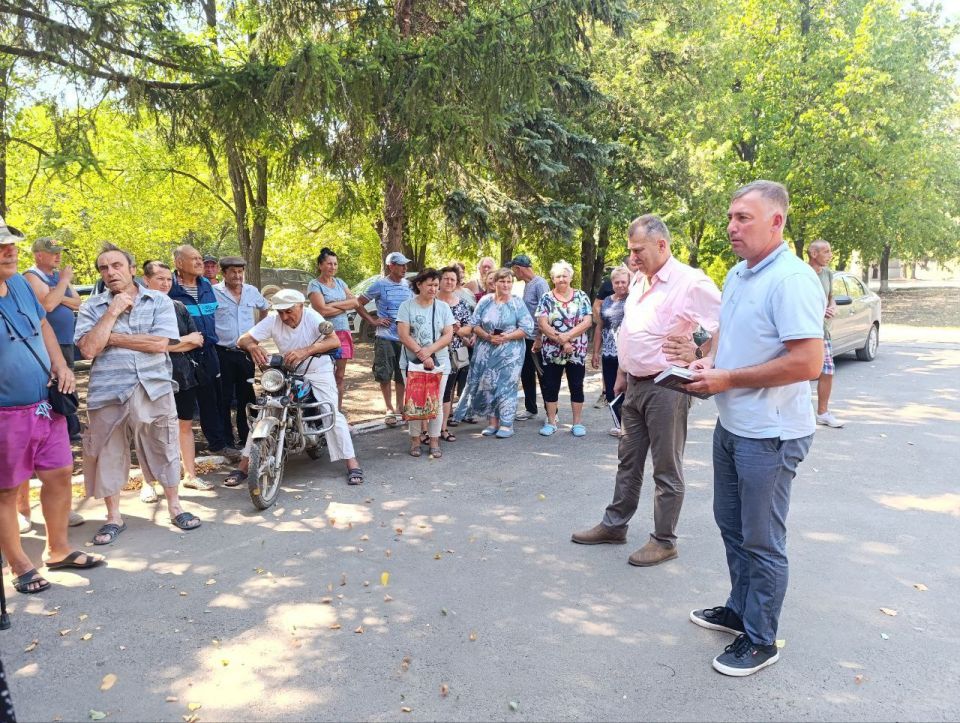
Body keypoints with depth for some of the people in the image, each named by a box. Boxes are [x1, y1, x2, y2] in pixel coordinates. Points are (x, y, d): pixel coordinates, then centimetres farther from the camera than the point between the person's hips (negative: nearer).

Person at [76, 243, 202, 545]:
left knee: (164, 449, 10)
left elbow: (160, 343, -13)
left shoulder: (160, 301, 1)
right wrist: (112, 312, -11)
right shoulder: (92, 307, 4)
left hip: (154, 388, -1)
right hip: (108, 392, 1)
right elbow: (88, 349, -9)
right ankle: (114, 517, 26)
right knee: (107, 454, 9)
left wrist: (111, 338, -9)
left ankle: (174, 507, 27)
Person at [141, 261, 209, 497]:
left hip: (183, 375, 5)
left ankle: (190, 475, 22)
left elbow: (197, 340, 3)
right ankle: (147, 483, 13)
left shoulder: (179, 307, 9)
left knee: (186, 425, 11)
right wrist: (186, 340, -7)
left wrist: (170, 345, -10)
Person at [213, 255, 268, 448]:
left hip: (246, 352, 4)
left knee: (247, 396, 11)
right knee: (225, 398, 2)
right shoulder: (214, 292, -8)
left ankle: (246, 437, 20)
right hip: (223, 353, -4)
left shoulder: (252, 291, 6)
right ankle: (226, 438, 10)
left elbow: (264, 308, 24)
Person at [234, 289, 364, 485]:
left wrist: (305, 351, -49)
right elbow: (243, 340, -16)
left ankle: (352, 465, -7)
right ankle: (244, 466, 3)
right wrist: (252, 346, -41)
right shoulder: (272, 321, -13)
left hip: (318, 371, -3)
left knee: (333, 414, -14)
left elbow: (334, 341, -34)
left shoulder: (312, 317, -20)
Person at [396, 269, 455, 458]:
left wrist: (429, 351, -16)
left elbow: (448, 335, -2)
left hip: (439, 363, 2)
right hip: (412, 362, -1)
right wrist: (422, 356, -18)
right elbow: (403, 335, -10)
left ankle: (434, 441, 11)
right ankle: (415, 440, 14)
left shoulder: (443, 307, 5)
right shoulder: (407, 306, -2)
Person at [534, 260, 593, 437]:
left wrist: (566, 336, -17)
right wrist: (561, 341, -16)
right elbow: (543, 324, -8)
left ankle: (577, 423, 14)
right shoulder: (546, 298, 2)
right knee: (550, 386, 5)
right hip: (551, 351, 0)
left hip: (577, 351, 0)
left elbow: (588, 322, -7)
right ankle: (551, 422, 16)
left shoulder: (581, 297, 2)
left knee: (576, 386, 5)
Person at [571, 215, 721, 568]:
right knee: (629, 461, 17)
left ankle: (664, 541, 16)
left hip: (666, 388, -8)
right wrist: (622, 375, 21)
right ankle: (614, 525, 30)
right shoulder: (639, 284, 12)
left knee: (667, 469, 3)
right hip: (635, 386, 8)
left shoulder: (690, 283, -15)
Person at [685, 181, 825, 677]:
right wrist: (709, 360, 1)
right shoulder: (737, 275, 8)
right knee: (731, 523, 21)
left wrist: (728, 379, -21)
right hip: (731, 424, 9)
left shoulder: (792, 279, -21)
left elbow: (808, 362, -27)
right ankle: (740, 609, 41)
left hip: (770, 434, -9)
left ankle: (760, 640, 24)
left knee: (761, 540, 6)